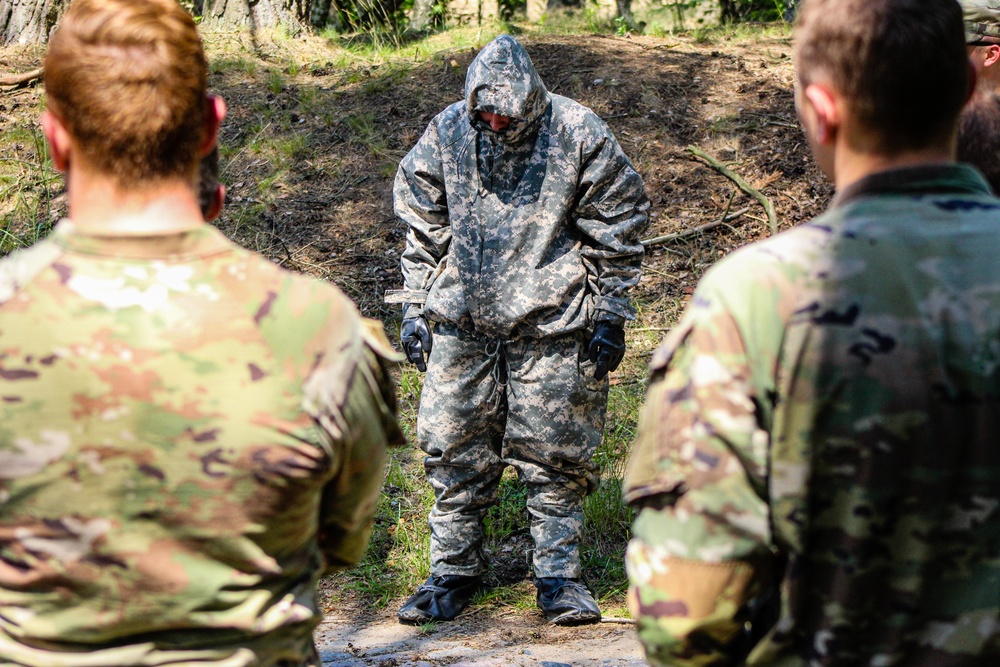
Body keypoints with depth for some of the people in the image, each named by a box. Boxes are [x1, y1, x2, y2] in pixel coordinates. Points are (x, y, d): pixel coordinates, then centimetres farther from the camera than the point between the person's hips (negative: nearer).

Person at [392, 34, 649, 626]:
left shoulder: (578, 135, -7)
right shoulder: (446, 134, 1)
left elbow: (616, 232, 0)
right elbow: (423, 231, 10)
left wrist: (609, 317, -2)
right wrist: (415, 309, 8)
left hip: (552, 326, -2)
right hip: (461, 324, 3)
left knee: (555, 456, 2)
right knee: (455, 451, 6)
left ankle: (560, 575, 14)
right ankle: (454, 571, 19)